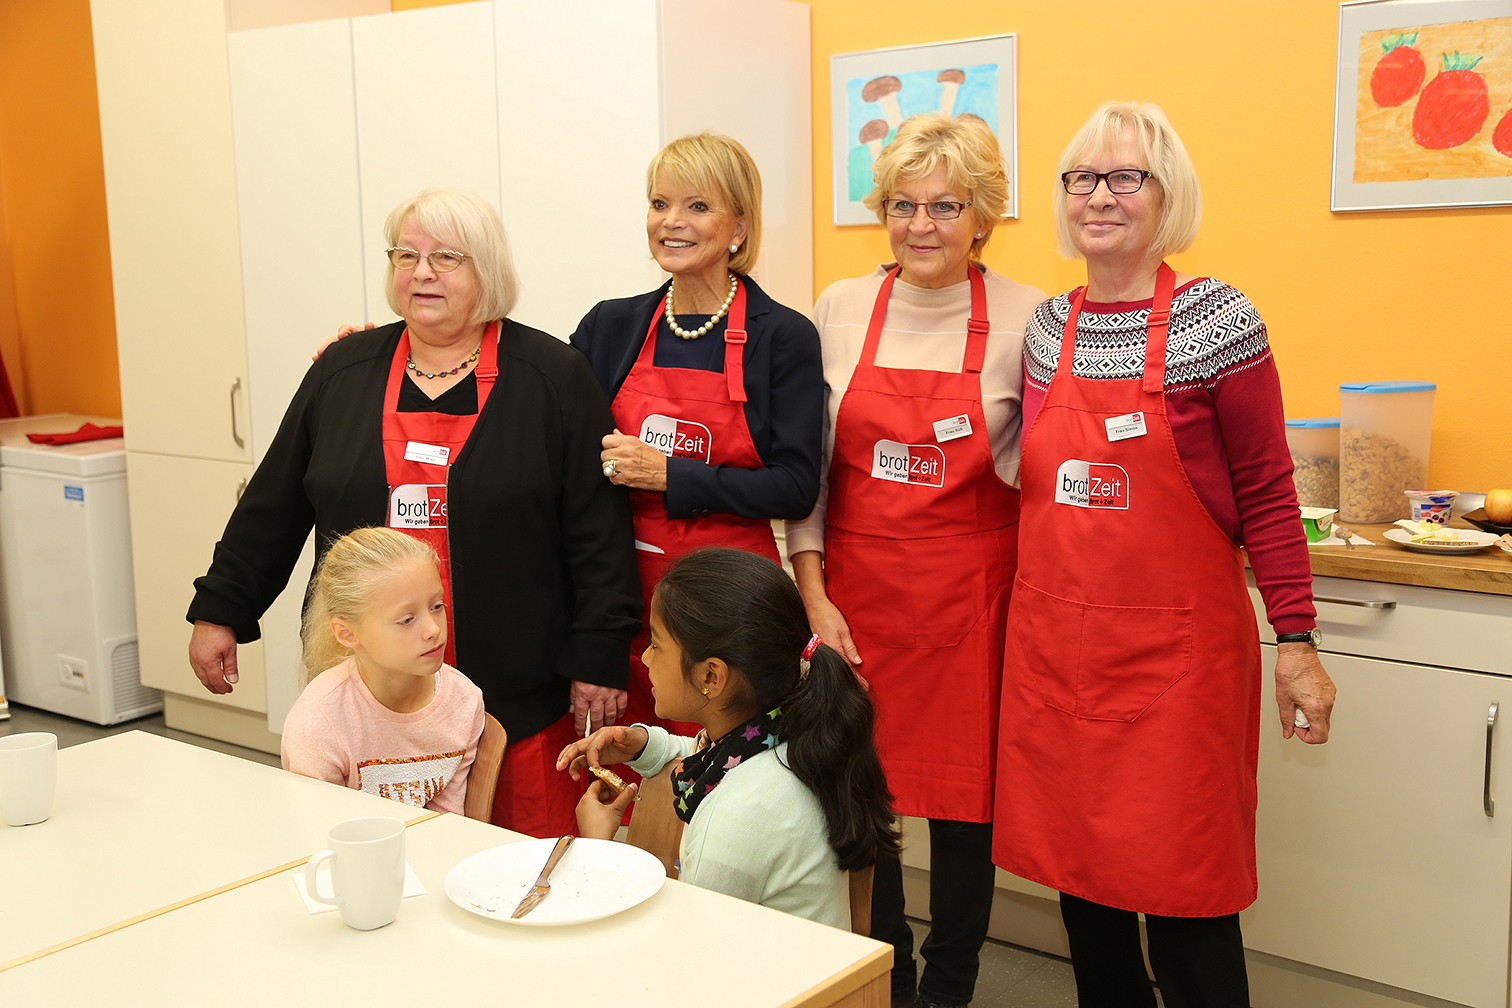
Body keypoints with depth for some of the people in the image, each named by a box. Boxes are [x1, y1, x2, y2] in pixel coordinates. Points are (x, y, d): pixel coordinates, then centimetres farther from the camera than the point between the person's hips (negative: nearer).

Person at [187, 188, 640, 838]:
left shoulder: (552, 378, -1)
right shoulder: (343, 372, 9)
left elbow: (599, 533, -3)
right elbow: (273, 506, 16)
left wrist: (598, 660, -7)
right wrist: (220, 610, 14)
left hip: (517, 697, -3)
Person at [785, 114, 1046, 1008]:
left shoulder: (1025, 318, -3)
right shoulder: (841, 310, 4)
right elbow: (807, 467, 6)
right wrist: (813, 593, -1)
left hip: (972, 593, -2)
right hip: (855, 587, 2)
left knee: (965, 799, 6)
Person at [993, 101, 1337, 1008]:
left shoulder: (1219, 320, -6)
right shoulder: (1047, 328, 8)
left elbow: (1266, 493, -4)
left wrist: (1297, 641, -7)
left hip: (1177, 651, -5)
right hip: (1055, 643, 5)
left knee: (1185, 896, 1)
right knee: (1081, 869, 13)